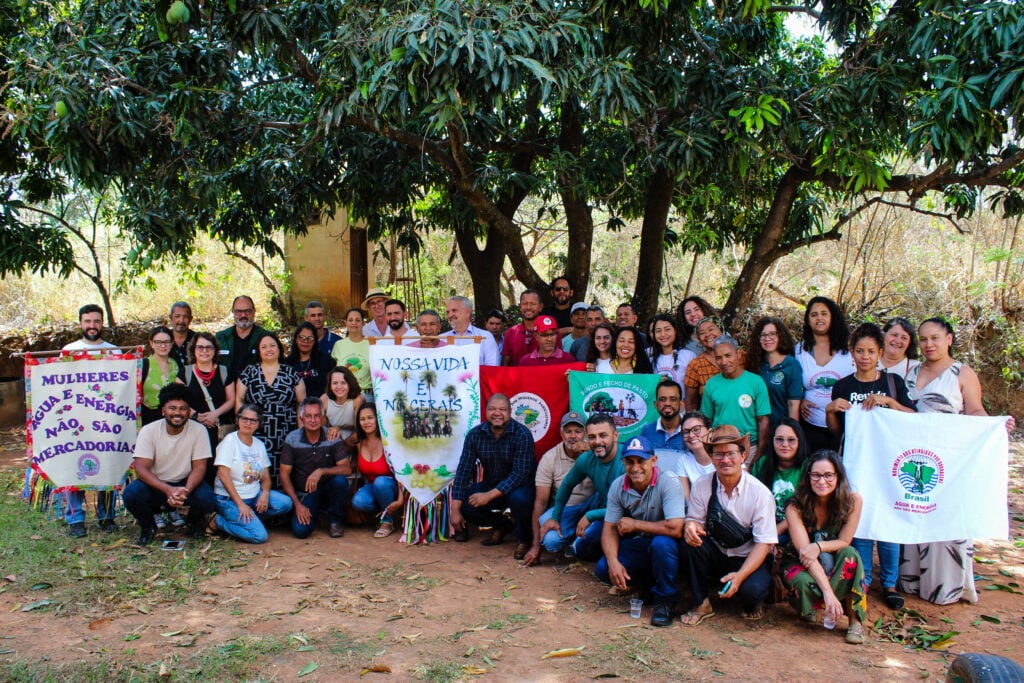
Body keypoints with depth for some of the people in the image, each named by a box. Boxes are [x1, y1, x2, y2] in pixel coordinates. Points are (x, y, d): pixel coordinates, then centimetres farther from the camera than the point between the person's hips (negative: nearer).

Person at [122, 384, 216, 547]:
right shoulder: (148, 431, -12)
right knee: (131, 493, -30)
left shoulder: (198, 430, -12)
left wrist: (186, 491, -33)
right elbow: (141, 468, -18)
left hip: (186, 484, 0)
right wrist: (168, 490, -34)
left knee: (207, 499, -30)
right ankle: (147, 527, 4)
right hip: (156, 484, 0)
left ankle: (195, 521, 10)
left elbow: (199, 467, -12)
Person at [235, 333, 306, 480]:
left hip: (286, 436, 0)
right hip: (257, 434, 0)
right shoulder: (249, 372, 10)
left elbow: (302, 403, 9)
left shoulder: (291, 373, 10)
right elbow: (239, 399, 11)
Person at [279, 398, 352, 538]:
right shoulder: (292, 439, -9)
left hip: (327, 490, 0)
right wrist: (297, 504, -13)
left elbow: (347, 469, -15)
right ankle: (311, 514, 16)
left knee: (340, 481, -32)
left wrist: (321, 471, -32)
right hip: (303, 494, 0)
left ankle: (335, 521, -7)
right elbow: (284, 474, -6)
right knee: (300, 530, -22)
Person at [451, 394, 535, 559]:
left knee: (519, 498, -37)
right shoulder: (475, 434, -9)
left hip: (518, 486, -4)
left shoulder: (522, 435, -20)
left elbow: (520, 474, -26)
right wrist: (455, 510, -16)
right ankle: (499, 525, 12)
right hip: (490, 485, 5)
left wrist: (489, 496, -34)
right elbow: (463, 470, -10)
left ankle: (524, 539, -4)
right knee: (464, 503, -18)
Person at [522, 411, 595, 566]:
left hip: (589, 506, 1)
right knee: (550, 540, -30)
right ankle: (571, 537, 9)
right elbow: (540, 502, -9)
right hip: (563, 509, -1)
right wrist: (536, 546, -12)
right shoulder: (549, 459, -9)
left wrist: (589, 451, -34)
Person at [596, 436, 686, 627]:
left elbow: (675, 529, -34)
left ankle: (665, 599, -11)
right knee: (603, 569, -17)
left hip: (666, 546, -5)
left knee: (661, 543, -38)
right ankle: (647, 580, 12)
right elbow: (610, 528, -3)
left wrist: (634, 524, -23)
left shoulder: (668, 483, -24)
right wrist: (613, 562, -21)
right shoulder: (618, 486, -7)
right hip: (637, 545, 5)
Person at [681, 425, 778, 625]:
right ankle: (701, 603, -9)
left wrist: (740, 576, -30)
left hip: (749, 559, -2)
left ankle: (753, 602, 7)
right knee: (691, 540, -27)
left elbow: (764, 543, -15)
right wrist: (691, 526, -30)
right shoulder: (701, 486, -9)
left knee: (752, 588, -33)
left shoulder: (760, 493, -15)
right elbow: (694, 519, -2)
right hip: (715, 556, 3)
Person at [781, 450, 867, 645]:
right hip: (799, 563, -2)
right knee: (805, 584, -35)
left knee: (850, 554, -31)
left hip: (833, 563, 2)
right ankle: (808, 608, 3)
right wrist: (828, 592, -40)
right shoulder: (795, 507, -23)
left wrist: (819, 546, -31)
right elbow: (805, 551, -30)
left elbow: (844, 542, -9)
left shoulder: (852, 501, -16)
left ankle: (855, 620, -19)